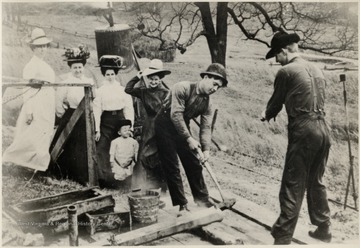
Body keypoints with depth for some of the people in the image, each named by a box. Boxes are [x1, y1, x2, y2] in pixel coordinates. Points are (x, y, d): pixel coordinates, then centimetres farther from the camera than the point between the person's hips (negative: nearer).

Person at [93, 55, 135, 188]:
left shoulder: (122, 89, 3)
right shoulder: (100, 90, 2)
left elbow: (129, 108, 3)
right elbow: (96, 110, -1)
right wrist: (97, 129, -6)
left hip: (120, 118, 1)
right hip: (106, 120, -1)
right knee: (102, 150, -7)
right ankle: (104, 178, -4)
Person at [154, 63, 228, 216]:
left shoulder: (207, 103, -3)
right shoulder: (183, 88, -22)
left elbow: (205, 128, -5)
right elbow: (175, 114, -27)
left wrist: (206, 150, -18)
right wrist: (189, 138, -26)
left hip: (183, 129, 7)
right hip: (165, 127, -6)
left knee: (194, 164, 9)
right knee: (172, 168, -5)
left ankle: (202, 199, 24)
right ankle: (181, 205, 5)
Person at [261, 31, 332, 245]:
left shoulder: (286, 71, -7)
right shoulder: (316, 70, 14)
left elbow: (276, 101, 2)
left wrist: (267, 115, 25)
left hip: (303, 132, -7)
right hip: (323, 129, 7)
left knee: (293, 187, -2)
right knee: (316, 182, 20)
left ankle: (283, 237, 2)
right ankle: (323, 229, 31)